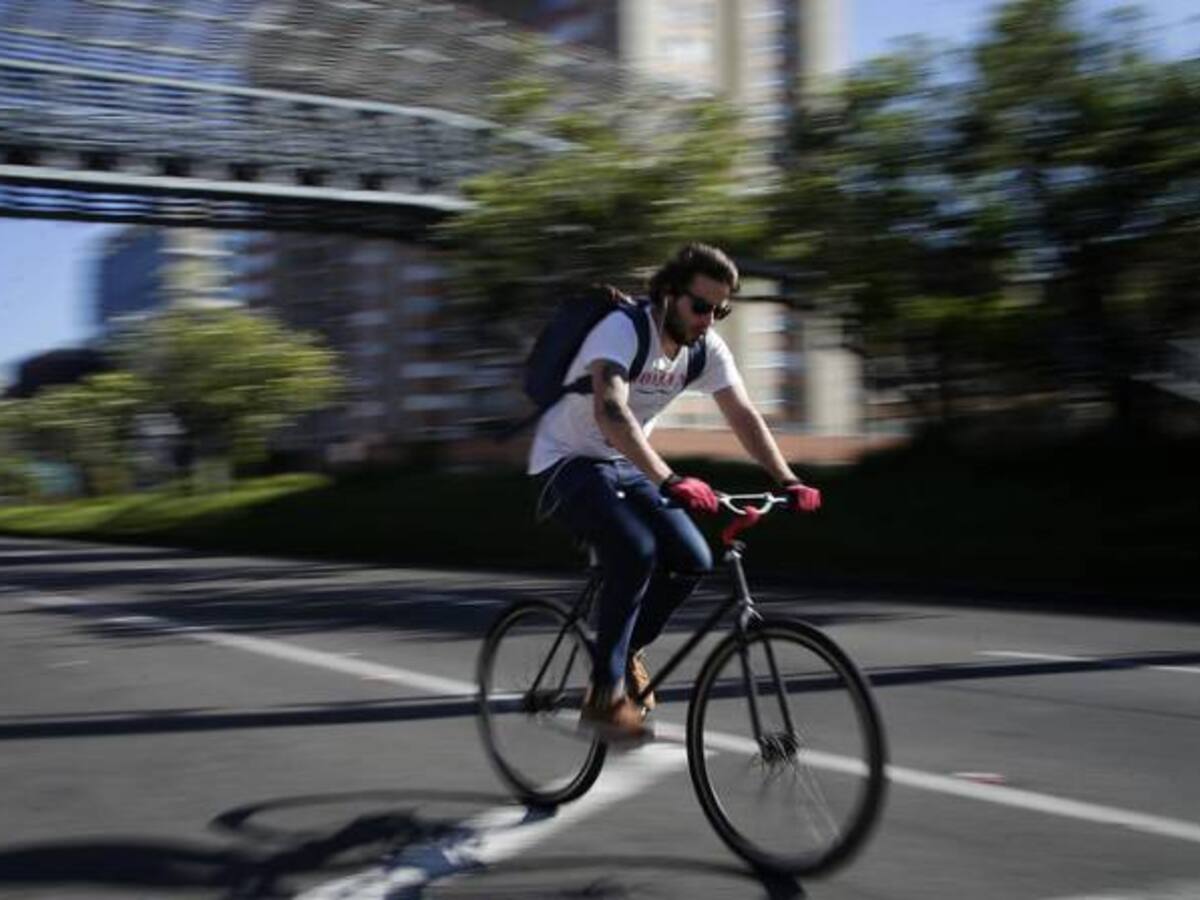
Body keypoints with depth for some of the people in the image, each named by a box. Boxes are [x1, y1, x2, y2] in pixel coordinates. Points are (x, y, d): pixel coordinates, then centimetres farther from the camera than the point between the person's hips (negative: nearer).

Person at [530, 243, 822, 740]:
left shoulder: (707, 348, -4)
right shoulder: (622, 330, -26)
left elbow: (744, 416, -5)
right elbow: (611, 412, -41)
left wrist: (789, 481, -19)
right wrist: (670, 482, -52)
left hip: (622, 466, 7)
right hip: (567, 462, -7)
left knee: (691, 559, -11)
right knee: (636, 551, -30)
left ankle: (628, 650, 13)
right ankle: (605, 696, -19)